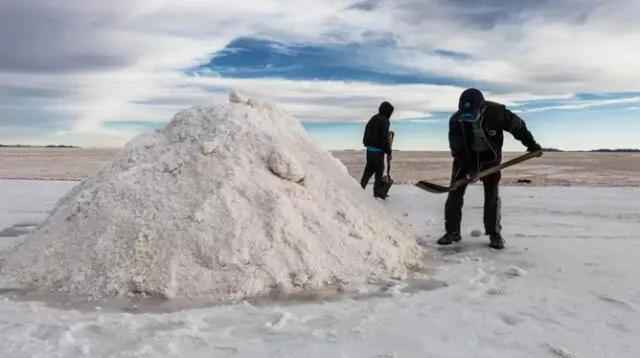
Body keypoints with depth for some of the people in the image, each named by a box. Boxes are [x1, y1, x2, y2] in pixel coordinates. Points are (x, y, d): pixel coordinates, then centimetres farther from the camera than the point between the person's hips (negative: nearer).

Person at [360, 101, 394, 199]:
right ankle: (378, 192, 7)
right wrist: (389, 152, -11)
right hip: (378, 150, -8)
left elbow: (366, 135, 18)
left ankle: (361, 186, 10)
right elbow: (384, 138, -16)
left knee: (369, 169, 15)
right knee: (379, 170, 2)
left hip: (369, 148, 8)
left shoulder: (373, 119, 14)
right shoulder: (384, 121, -12)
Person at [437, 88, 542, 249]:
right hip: (465, 157, 1)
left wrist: (531, 144, -5)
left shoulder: (497, 112, -26)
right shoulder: (456, 120, -24)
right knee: (455, 193, -5)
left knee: (492, 195, -3)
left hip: (490, 156, 0)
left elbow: (518, 126, -10)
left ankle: (494, 234, 6)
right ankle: (452, 231, 4)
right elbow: (456, 148, -19)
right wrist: (468, 167, -25)